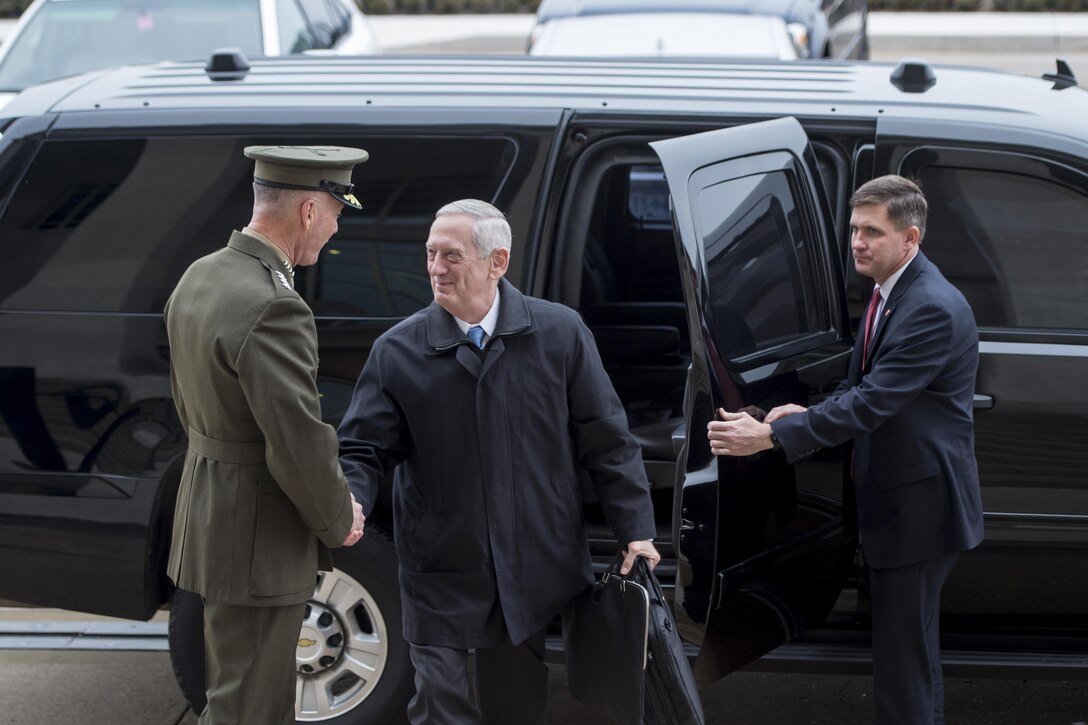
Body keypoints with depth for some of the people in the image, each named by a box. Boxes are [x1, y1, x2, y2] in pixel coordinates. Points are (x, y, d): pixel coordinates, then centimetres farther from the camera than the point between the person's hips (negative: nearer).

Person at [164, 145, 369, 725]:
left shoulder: (199, 277, 5)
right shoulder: (273, 308, -27)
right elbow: (301, 443, -26)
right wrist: (339, 520, -7)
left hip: (209, 511, 10)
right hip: (257, 536, -10)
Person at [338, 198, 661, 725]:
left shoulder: (560, 333, -4)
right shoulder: (398, 352, -5)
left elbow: (606, 441, 1)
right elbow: (363, 450, -1)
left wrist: (635, 530, -1)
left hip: (535, 576, 1)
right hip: (441, 578, -1)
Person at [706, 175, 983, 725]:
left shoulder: (933, 308, -23)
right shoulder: (889, 293, 10)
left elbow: (872, 402, -28)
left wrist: (771, 435, -28)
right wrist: (811, 413, 0)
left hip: (920, 505, -10)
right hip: (893, 497, 10)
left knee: (902, 654, -6)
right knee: (915, 643, 21)